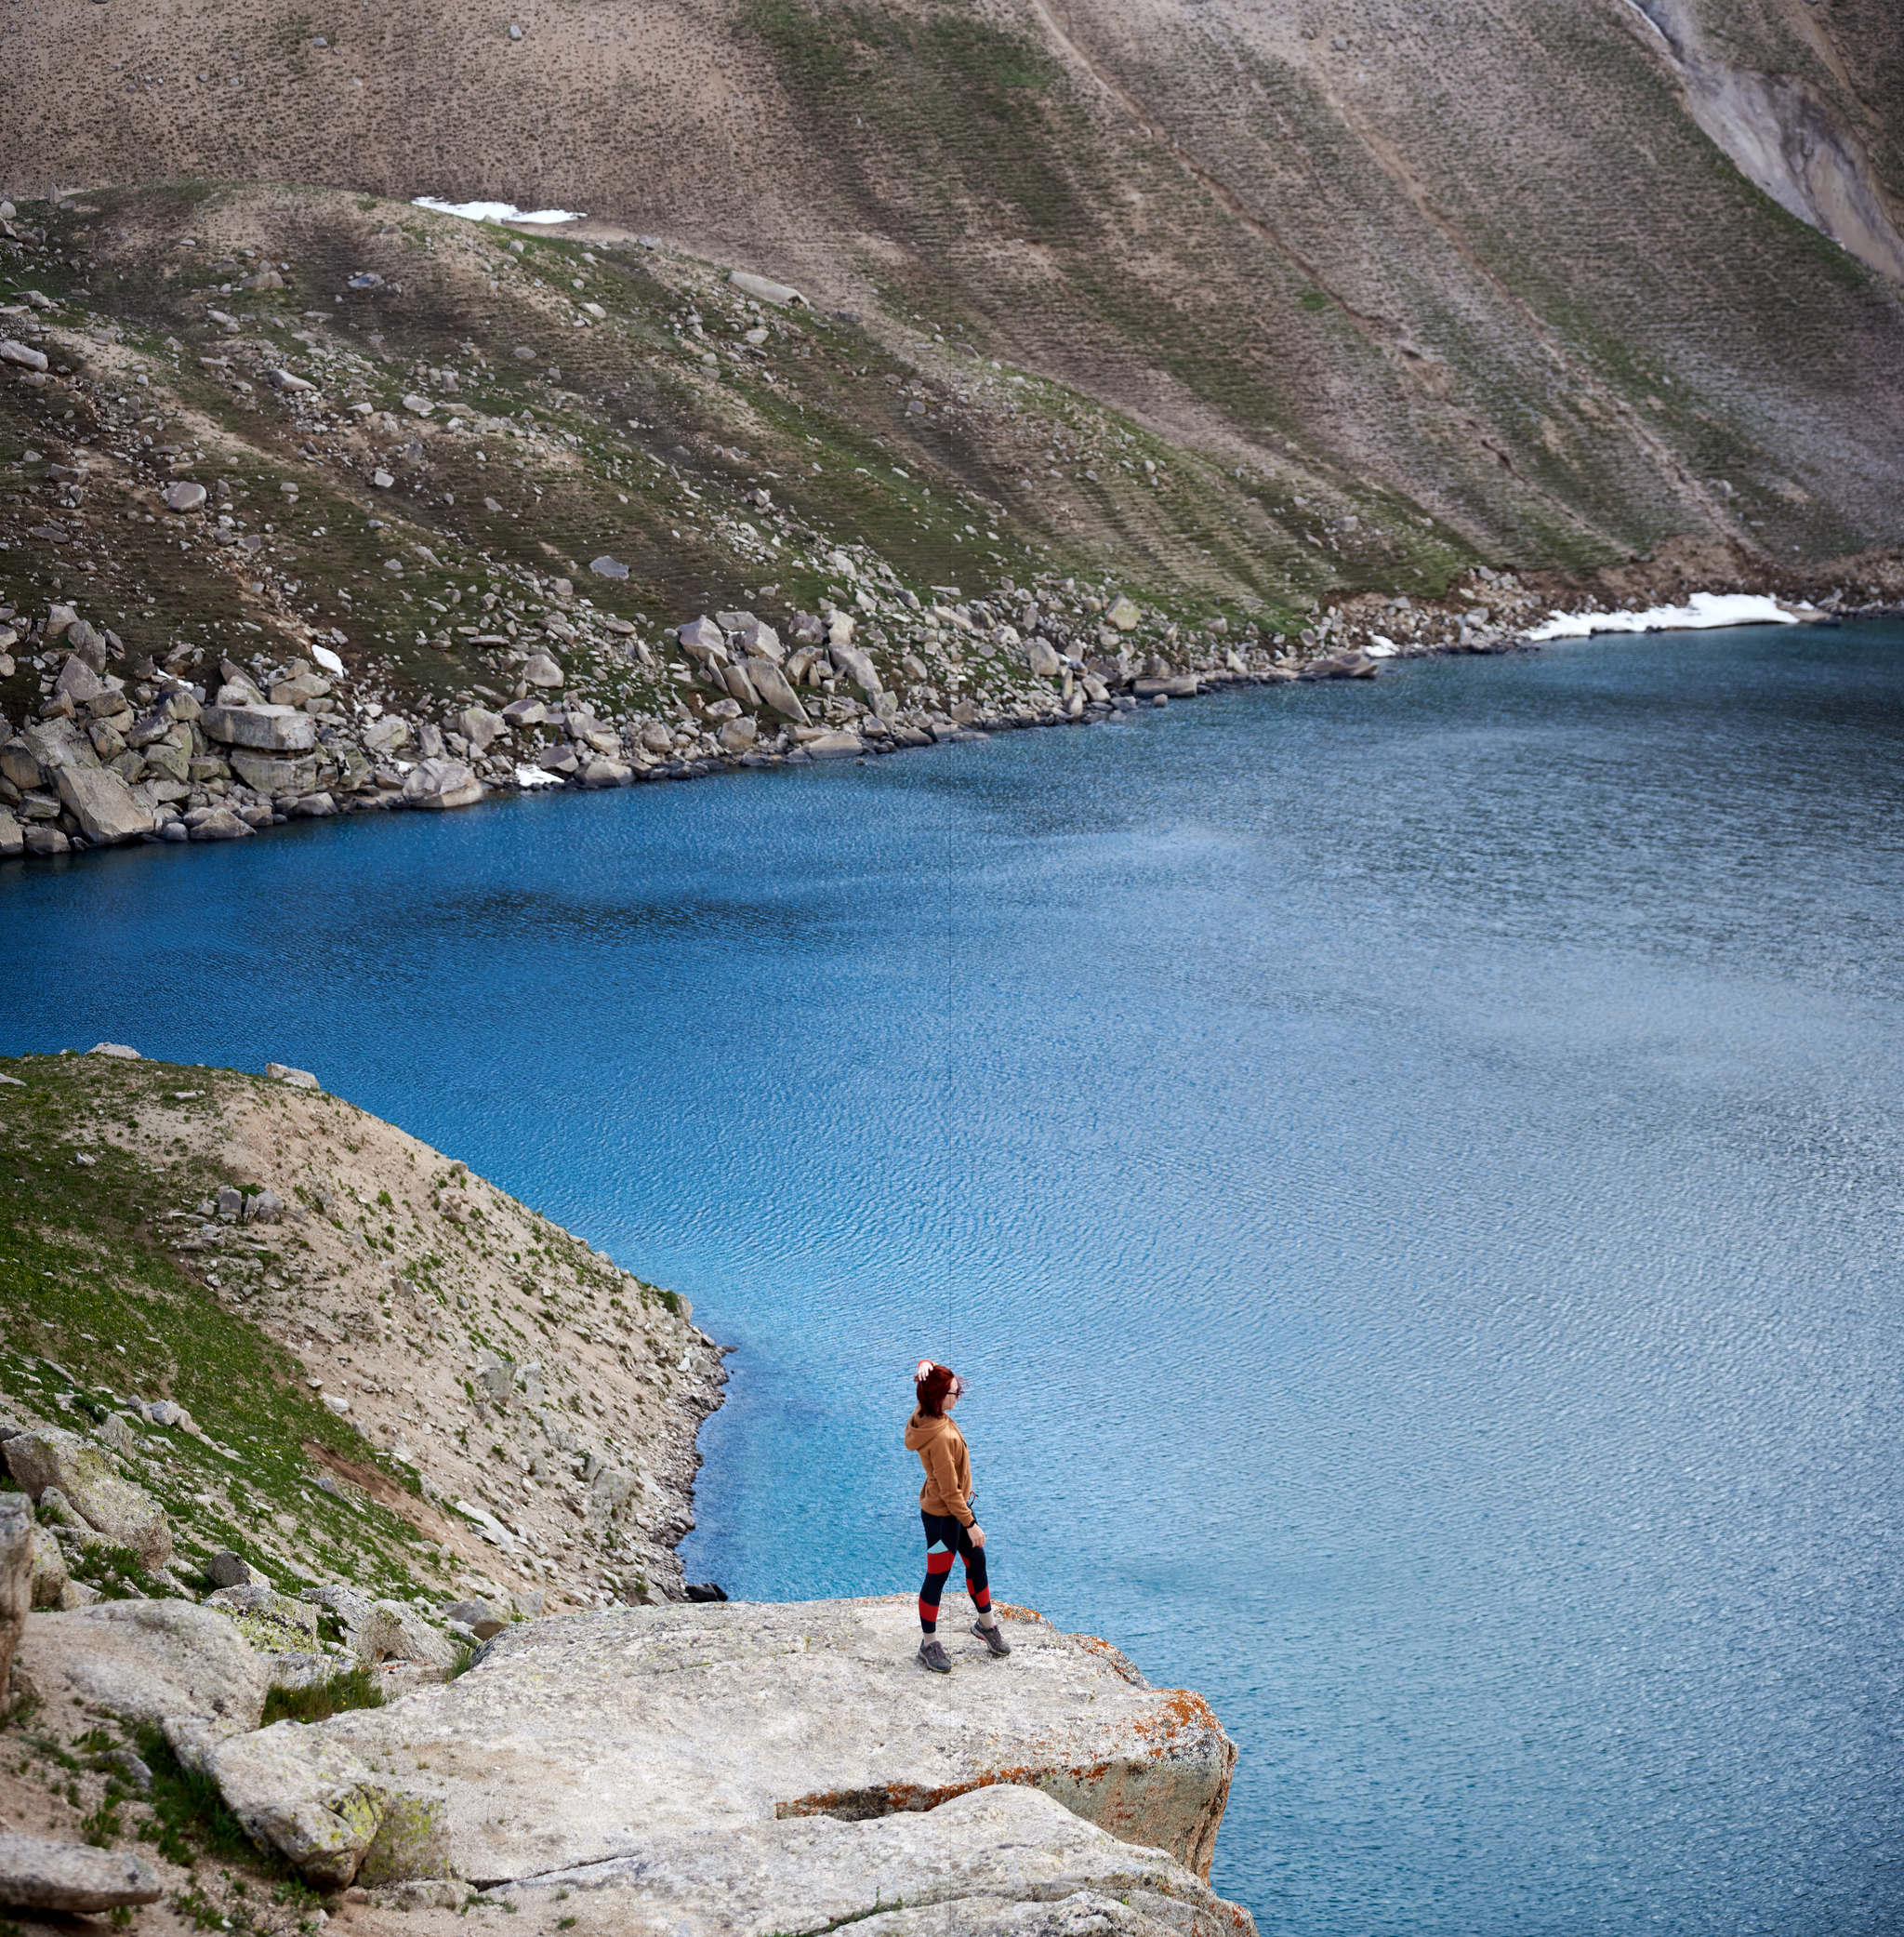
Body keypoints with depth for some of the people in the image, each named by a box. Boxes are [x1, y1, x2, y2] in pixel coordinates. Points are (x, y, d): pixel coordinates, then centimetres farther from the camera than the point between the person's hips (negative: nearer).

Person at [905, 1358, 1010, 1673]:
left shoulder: (924, 1414, -9)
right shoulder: (941, 1438, -34)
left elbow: (925, 1364, 6)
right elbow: (950, 1492, -27)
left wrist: (924, 1368, -18)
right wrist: (970, 1525, -17)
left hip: (956, 1507, 10)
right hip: (942, 1516, -10)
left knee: (976, 1562, 23)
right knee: (936, 1577, 7)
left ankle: (986, 1623, 43)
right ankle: (930, 1643, 23)